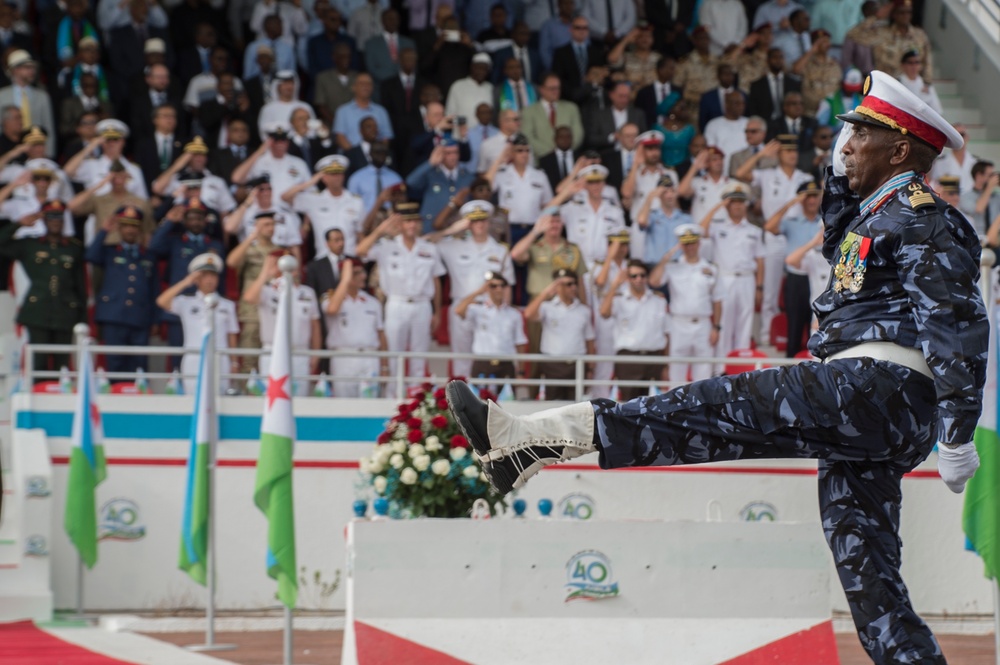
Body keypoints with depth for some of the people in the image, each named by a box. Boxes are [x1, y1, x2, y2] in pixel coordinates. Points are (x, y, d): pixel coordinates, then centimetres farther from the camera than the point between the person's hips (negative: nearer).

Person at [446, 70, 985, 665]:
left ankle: (540, 438, -23)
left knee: (717, 410, -16)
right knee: (867, 573, 5)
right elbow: (839, 246, 46)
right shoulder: (881, 212, 25)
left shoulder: (924, 217, -5)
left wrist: (958, 437, -18)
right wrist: (842, 179, 29)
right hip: (867, 407, 10)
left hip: (874, 387, -10)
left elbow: (960, 327, -13)